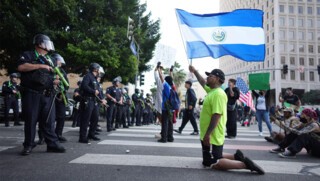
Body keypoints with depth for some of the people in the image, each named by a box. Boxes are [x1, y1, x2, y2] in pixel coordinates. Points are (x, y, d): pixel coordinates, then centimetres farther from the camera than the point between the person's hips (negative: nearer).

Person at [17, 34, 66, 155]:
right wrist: (40, 65, -16)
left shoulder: (49, 59, 21)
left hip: (47, 95, 5)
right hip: (31, 94, -5)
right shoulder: (28, 55, 3)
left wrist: (55, 81, 5)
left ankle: (52, 144, 7)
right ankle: (28, 145, 13)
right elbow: (21, 67, -17)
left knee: (49, 120, 3)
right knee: (30, 120, 1)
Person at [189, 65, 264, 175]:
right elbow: (202, 83, 30)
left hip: (212, 137, -10)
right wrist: (194, 71, 35)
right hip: (209, 135, 10)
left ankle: (244, 164, -10)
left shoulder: (218, 94, -20)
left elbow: (216, 116, -27)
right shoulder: (212, 90, 9)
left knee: (211, 164, -8)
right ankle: (236, 157, 19)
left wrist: (207, 134, -28)